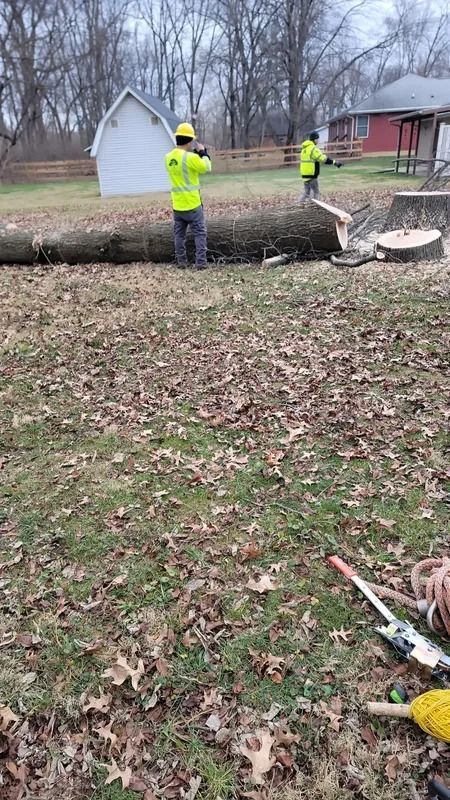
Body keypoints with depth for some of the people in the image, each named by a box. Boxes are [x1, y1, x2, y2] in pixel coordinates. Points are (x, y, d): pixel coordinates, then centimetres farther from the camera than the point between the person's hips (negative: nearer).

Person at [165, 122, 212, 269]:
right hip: (192, 203, -6)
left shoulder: (169, 157, 4)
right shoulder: (190, 157, -17)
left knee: (179, 234, 13)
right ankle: (200, 262, 0)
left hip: (177, 204, 6)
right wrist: (203, 153, 7)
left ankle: (181, 262, 16)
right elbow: (206, 168, -5)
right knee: (199, 233, 3)